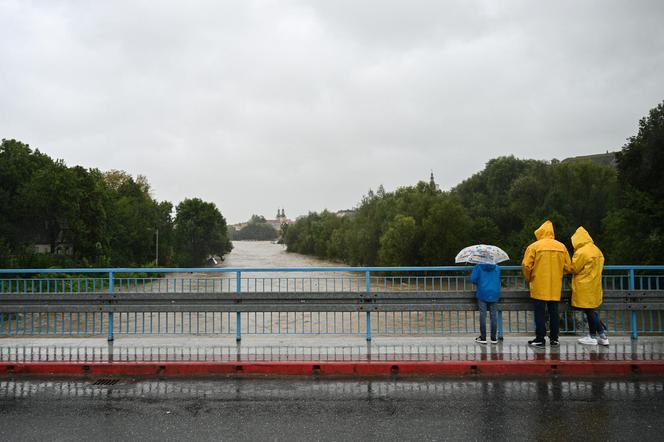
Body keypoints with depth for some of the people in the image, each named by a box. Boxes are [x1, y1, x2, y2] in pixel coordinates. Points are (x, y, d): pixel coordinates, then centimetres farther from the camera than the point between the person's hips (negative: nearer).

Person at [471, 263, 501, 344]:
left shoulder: (478, 267, -3)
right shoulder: (497, 268, 6)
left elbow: (473, 279, -9)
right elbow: (499, 280, 13)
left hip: (482, 293, -2)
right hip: (494, 294, 2)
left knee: (482, 315, 1)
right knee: (493, 315, 6)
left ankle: (483, 338, 2)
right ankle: (494, 338, 8)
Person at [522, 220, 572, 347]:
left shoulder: (534, 246, -7)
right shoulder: (561, 246, 4)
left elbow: (526, 266, -12)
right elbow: (568, 267, 5)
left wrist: (529, 279, 6)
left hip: (539, 286, -3)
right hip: (555, 287, 4)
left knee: (540, 313, 2)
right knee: (554, 312, 11)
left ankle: (540, 339, 3)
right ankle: (554, 338, 16)